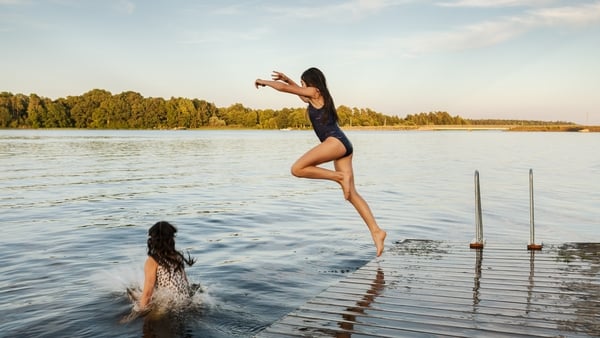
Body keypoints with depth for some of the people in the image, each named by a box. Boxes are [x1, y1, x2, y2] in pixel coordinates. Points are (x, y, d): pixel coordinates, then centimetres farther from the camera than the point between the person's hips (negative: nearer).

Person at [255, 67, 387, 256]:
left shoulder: (314, 92, 4)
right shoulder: (318, 97, 28)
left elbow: (284, 89, 6)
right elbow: (302, 96, 50)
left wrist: (264, 82, 22)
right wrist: (287, 79, 48)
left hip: (335, 141, -10)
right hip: (342, 145, 10)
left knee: (297, 169, -13)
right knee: (351, 194, 2)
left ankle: (340, 176, -16)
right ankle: (376, 231, -4)